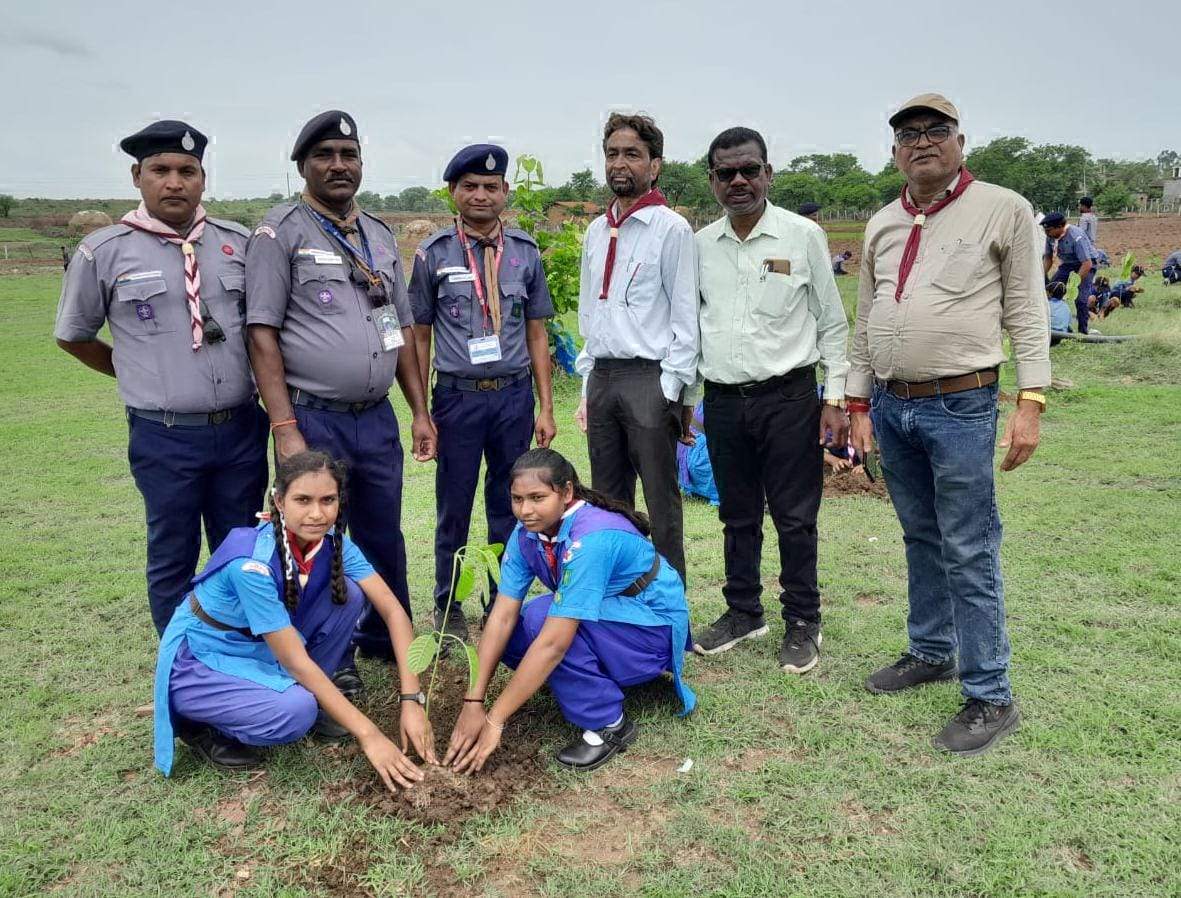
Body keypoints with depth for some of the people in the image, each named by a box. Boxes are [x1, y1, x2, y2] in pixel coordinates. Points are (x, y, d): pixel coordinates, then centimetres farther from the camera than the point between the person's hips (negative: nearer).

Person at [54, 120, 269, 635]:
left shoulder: (239, 242, 5)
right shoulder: (103, 251, -2)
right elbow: (72, 336, 10)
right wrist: (140, 376, 9)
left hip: (242, 429, 3)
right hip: (164, 438, -3)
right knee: (173, 560, 10)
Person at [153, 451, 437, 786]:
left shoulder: (333, 542, -14)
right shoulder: (251, 563, -33)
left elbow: (393, 611, -14)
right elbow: (296, 662, -30)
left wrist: (411, 700, -23)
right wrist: (368, 734, -29)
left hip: (262, 651, 6)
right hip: (199, 664, -6)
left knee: (348, 594, -14)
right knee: (296, 713, -31)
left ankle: (303, 695, 2)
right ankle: (201, 725, -2)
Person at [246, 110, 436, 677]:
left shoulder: (380, 237, 14)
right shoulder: (281, 233, -4)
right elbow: (263, 334, -9)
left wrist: (419, 411, 12)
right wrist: (285, 429, -16)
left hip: (377, 418, 5)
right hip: (313, 420, -5)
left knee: (385, 539, 14)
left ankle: (387, 642, 33)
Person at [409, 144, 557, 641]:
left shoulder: (525, 252, 6)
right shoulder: (433, 254, 0)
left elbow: (536, 334, 7)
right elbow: (419, 337, 2)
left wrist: (545, 407, 3)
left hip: (514, 395, 2)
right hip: (457, 396, -2)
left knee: (511, 507, 11)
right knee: (453, 509, 8)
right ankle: (447, 608, 25)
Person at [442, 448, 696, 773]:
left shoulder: (592, 539, -33)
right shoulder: (527, 534, -10)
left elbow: (554, 642, -35)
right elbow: (501, 617, -12)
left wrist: (495, 720, -30)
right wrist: (473, 702, -18)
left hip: (653, 628, -8)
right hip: (603, 617, 8)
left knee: (542, 616, -30)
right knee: (509, 634, -9)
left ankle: (609, 725, -14)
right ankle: (604, 678, 9)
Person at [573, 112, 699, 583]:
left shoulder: (671, 228, -4)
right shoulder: (596, 231, 15)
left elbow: (685, 315, -6)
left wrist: (672, 390, -12)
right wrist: (589, 383, 15)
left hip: (649, 378, -6)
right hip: (601, 376, 7)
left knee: (661, 501, -1)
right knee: (607, 500, 12)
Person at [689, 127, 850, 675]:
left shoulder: (803, 236, -2)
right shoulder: (700, 245, 7)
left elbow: (832, 323, 1)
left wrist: (835, 399, -4)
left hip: (788, 397, -3)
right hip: (722, 399, 4)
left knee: (795, 518, 3)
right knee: (738, 516, 14)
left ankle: (802, 623, 20)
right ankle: (743, 613, 30)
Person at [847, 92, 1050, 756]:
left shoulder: (1003, 210, -2)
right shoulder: (882, 227, 12)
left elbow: (1027, 312, -4)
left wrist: (1031, 403, -12)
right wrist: (858, 406, 12)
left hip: (961, 407, -5)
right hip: (890, 406, 5)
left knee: (969, 553, -3)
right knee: (921, 539, 17)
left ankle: (990, 697, 8)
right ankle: (932, 652, 33)